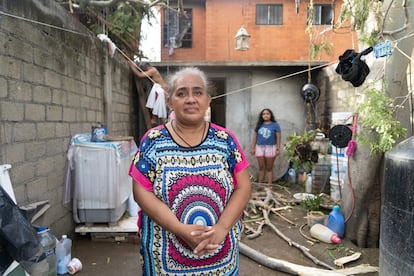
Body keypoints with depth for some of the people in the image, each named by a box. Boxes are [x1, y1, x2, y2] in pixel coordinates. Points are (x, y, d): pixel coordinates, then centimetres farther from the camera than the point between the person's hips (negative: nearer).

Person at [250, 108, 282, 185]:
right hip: (259, 148, 3)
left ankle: (269, 185, 9)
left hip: (270, 148, -2)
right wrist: (252, 148, 7)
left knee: (269, 168, 4)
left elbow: (278, 137, -2)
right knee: (261, 167, 7)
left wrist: (278, 149, -8)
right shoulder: (259, 125, 8)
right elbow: (254, 137, 10)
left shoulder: (275, 125, 1)